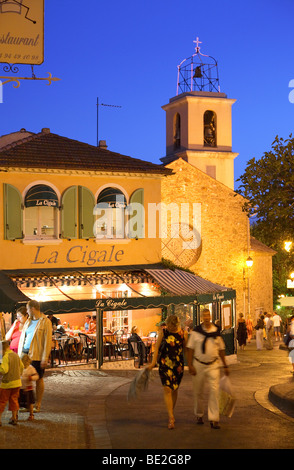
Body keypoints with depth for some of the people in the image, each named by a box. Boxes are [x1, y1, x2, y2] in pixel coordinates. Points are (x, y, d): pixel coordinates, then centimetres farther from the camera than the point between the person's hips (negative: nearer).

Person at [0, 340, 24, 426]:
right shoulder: (16, 355, 5)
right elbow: (21, 366, 15)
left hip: (7, 383, -7)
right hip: (17, 382, 7)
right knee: (14, 400, 14)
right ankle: (14, 418, 16)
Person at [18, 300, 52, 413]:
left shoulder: (45, 322, -6)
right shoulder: (28, 322, 15)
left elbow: (47, 341, -10)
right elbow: (22, 338, 18)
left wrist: (45, 358, -15)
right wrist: (20, 354, 11)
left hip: (37, 355, -6)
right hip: (25, 353, 6)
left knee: (39, 379, 4)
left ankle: (37, 405, 11)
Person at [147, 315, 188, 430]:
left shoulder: (183, 333, 0)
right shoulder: (163, 331, -3)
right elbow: (157, 347, -1)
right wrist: (153, 362, -8)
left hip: (178, 364, 2)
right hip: (165, 364, -2)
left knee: (174, 389, 11)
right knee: (167, 389, -10)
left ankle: (171, 412, 30)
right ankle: (171, 418, -9)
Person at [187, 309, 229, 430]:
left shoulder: (216, 331, 2)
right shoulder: (196, 332, -2)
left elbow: (221, 349, 9)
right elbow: (190, 349, -1)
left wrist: (225, 366, 11)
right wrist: (190, 365, -8)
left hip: (213, 365, 0)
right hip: (199, 365, 0)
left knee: (214, 390, -8)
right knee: (198, 391, 9)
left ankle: (214, 419, -5)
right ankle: (199, 415, 29)